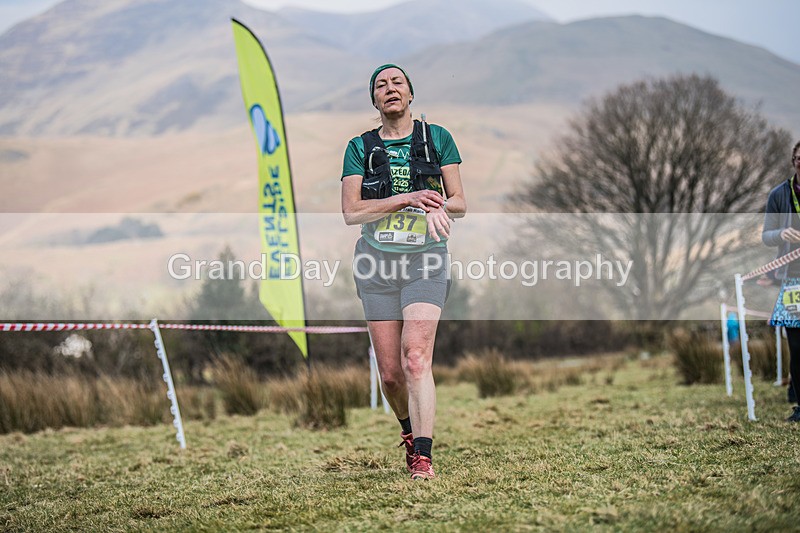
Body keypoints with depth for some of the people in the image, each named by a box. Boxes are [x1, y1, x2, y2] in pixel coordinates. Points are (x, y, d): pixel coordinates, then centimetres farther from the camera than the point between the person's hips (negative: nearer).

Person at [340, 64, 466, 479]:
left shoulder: (436, 138, 7)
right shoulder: (360, 147, 7)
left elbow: (459, 203, 5)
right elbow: (351, 212, -3)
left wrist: (438, 207, -18)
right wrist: (407, 199, -14)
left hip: (425, 259, -2)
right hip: (377, 261, 2)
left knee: (416, 356, -20)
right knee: (390, 373, 1)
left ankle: (423, 457, -21)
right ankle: (409, 429, 30)